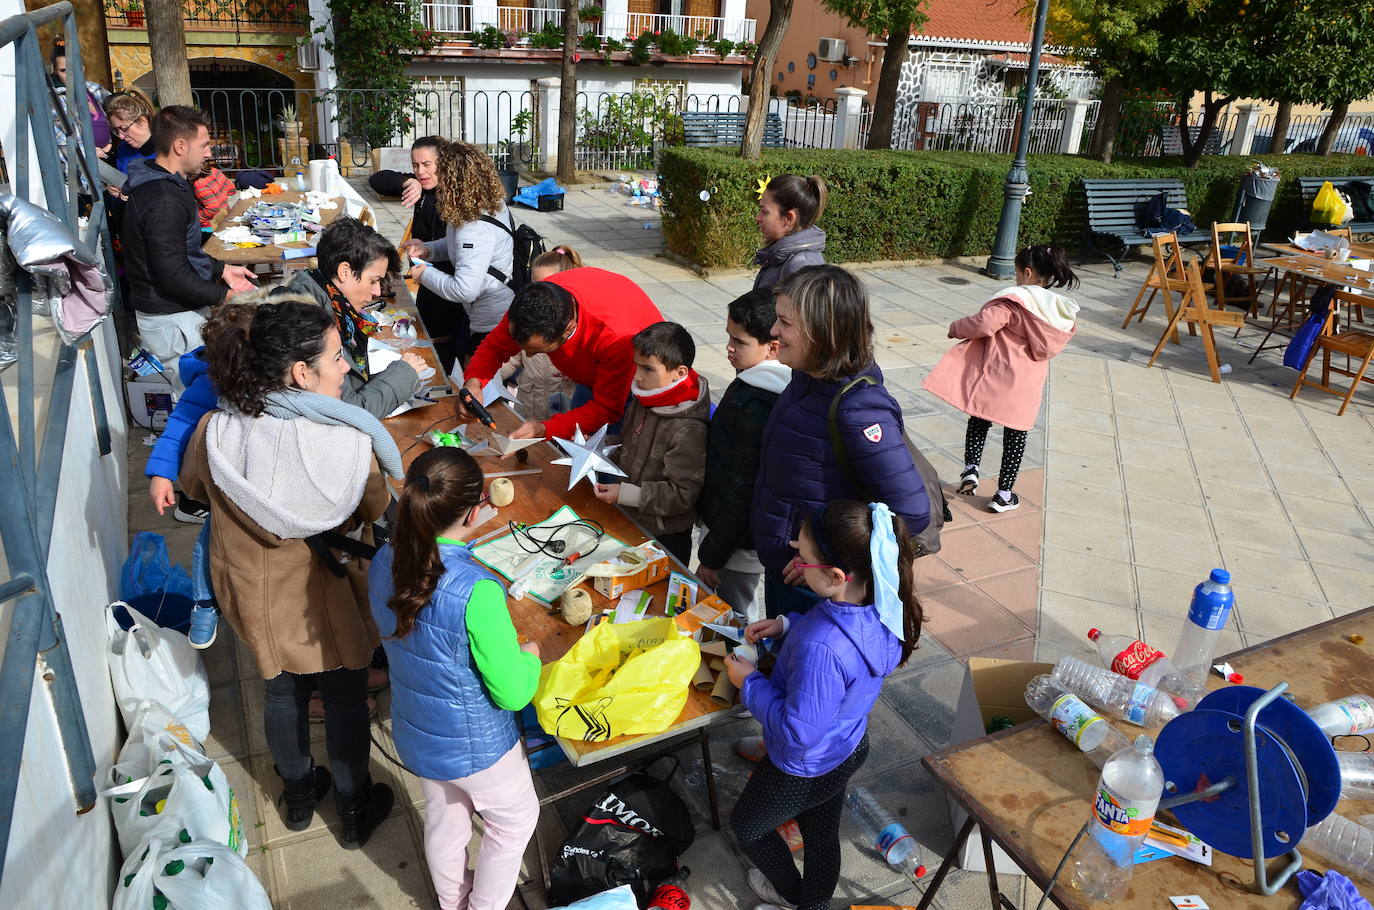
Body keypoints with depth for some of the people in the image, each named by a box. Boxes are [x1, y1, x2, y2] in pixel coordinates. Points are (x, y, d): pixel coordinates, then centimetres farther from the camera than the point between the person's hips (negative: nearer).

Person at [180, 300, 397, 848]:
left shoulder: (215, 433, -23)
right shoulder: (348, 441, -32)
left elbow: (194, 487, 1)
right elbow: (376, 509, -12)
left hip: (254, 594, 3)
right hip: (325, 598, -3)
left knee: (282, 689, 27)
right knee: (344, 696, 20)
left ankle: (299, 795, 51)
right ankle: (355, 811, 41)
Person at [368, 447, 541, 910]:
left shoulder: (384, 563, -16)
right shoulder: (477, 592, -37)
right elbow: (513, 693, -27)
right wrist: (530, 658, -6)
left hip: (414, 735, 6)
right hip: (473, 746, -6)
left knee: (443, 820, 32)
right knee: (515, 819, 25)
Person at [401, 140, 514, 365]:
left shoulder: (477, 229, -32)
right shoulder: (492, 206, 0)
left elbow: (464, 290, -37)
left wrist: (425, 275, -20)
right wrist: (427, 249, 3)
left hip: (492, 324, -10)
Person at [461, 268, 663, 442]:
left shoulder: (618, 337, -45)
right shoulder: (528, 303, -28)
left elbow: (607, 409, -36)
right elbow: (494, 346, -11)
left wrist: (544, 429, -48)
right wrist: (474, 381, -34)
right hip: (591, 376, 5)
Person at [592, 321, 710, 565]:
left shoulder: (688, 430, -29)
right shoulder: (642, 401, -2)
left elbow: (682, 494, -26)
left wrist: (626, 494, -27)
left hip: (662, 536, -8)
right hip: (628, 521, 8)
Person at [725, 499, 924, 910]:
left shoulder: (821, 650, -45)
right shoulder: (884, 606, -19)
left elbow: (797, 734, -33)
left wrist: (750, 683, -21)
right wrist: (786, 625, -6)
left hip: (806, 766, -6)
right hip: (849, 746, 6)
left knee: (746, 823, 26)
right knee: (822, 835, 30)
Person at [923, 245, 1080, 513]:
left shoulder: (1014, 300, -15)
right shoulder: (1061, 311, 5)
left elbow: (983, 324, -22)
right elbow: (1051, 345, 15)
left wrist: (956, 328, -3)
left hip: (994, 376, -4)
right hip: (1026, 386, 4)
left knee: (979, 423, 18)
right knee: (1016, 435, 12)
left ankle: (971, 469, 3)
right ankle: (1004, 494, 18)